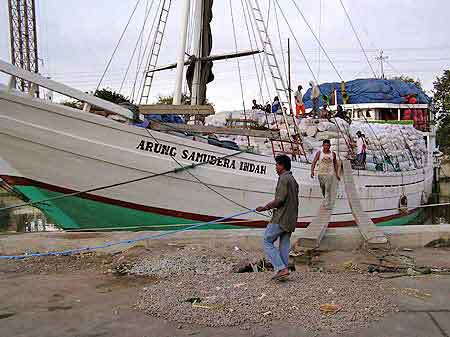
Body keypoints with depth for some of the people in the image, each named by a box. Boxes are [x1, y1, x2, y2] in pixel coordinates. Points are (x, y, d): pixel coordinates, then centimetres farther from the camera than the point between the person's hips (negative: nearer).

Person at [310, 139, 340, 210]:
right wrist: (312, 171, -19)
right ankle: (326, 200, 37)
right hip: (321, 173, 1)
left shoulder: (333, 154, 2)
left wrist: (337, 174, 13)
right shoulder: (319, 153, -2)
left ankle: (327, 204, -5)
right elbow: (314, 162, -4)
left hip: (331, 174, 0)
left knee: (329, 190, -8)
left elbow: (335, 164, 14)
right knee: (323, 189, 12)